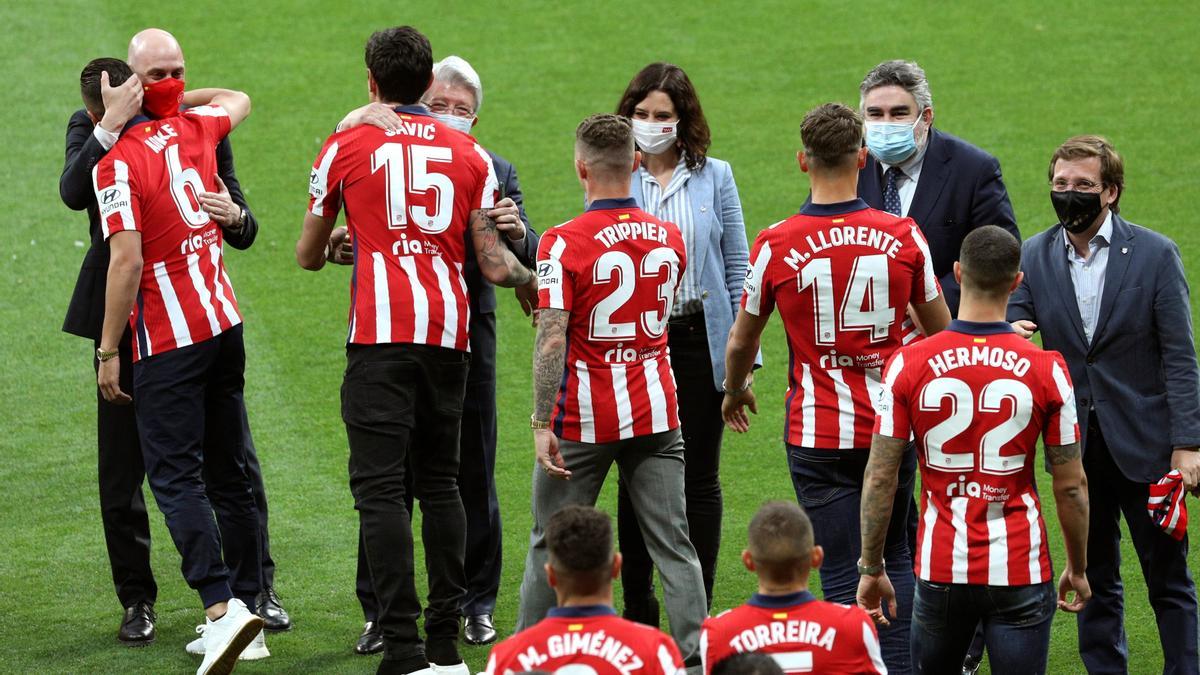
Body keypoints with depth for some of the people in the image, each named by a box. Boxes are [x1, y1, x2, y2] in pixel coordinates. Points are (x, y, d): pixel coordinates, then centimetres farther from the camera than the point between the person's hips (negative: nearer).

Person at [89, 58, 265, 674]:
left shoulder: (116, 165, -12)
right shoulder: (191, 130, 8)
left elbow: (126, 260, -19)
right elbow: (237, 101, 31)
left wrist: (108, 352, -13)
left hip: (168, 342, -7)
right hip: (225, 323, 7)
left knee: (175, 477, -9)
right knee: (228, 474, 12)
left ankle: (221, 605, -24)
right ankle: (247, 609, 15)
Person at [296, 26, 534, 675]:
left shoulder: (346, 146, 5)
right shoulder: (469, 153, 10)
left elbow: (308, 255, 16)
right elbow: (494, 263, 8)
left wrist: (334, 245, 40)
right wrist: (533, 277, 30)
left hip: (381, 334, -4)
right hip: (449, 331, 4)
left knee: (381, 486, -6)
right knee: (439, 481, 14)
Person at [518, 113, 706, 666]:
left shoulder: (563, 243, -14)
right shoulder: (669, 238, 1)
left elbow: (551, 339, -20)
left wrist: (542, 424, -19)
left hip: (583, 419, -3)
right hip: (656, 412, 3)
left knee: (551, 544, 9)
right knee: (673, 545, 4)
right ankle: (695, 656, -1)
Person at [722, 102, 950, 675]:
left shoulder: (776, 245, -10)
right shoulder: (904, 235, -6)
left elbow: (742, 339, 5)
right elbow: (941, 332, 7)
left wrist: (735, 392, 26)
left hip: (819, 434, -2)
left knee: (843, 574, 1)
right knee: (896, 560, 16)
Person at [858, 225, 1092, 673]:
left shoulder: (908, 364, -7)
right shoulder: (1046, 370, -8)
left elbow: (880, 477, -4)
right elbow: (1071, 485, -2)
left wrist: (871, 569, 6)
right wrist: (1078, 569, 12)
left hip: (940, 569, 1)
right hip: (1021, 570, -1)